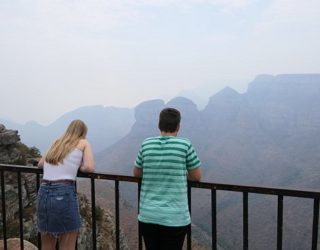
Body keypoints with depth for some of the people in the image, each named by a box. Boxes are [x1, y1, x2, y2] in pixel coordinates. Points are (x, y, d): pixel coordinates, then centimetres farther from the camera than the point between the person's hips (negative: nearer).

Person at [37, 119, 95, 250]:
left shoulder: (57, 143, 22)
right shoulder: (83, 143, 8)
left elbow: (40, 164, 30)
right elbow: (89, 168, -3)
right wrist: (78, 166, 16)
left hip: (43, 193, 6)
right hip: (64, 194, -5)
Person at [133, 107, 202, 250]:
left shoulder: (146, 144, 0)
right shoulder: (185, 145, -7)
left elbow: (136, 173, 14)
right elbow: (197, 177, 4)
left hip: (148, 216, 3)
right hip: (175, 218, -2)